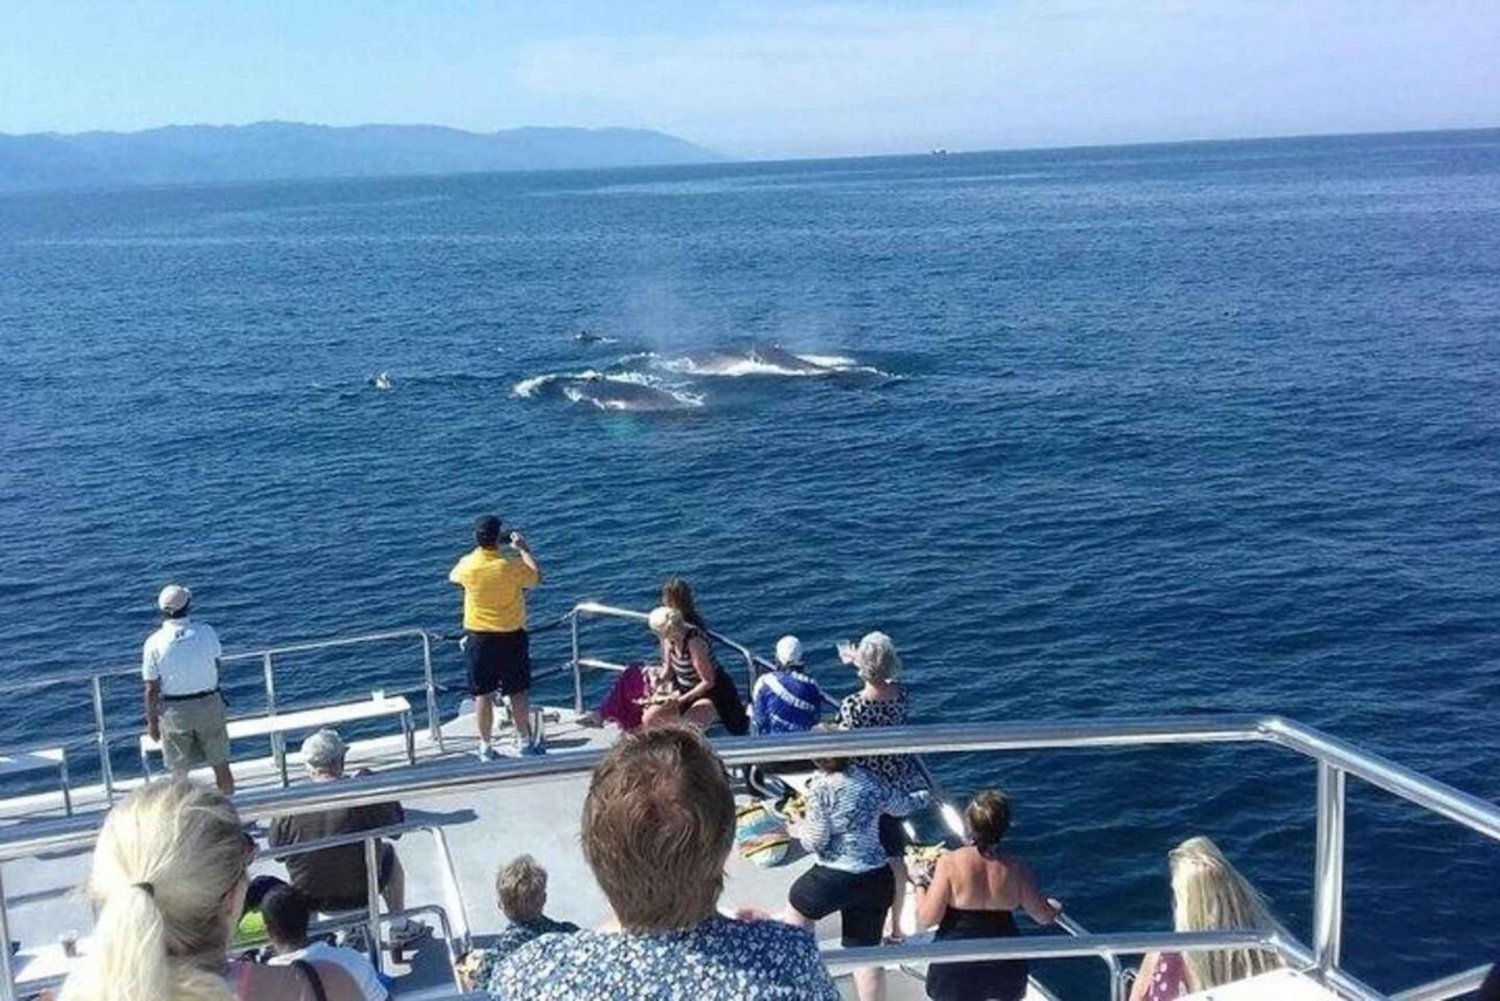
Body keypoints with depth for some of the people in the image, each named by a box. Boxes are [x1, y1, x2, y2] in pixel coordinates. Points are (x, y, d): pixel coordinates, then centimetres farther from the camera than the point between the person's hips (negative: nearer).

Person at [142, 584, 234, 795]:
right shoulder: (206, 632, -10)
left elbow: (152, 689, -9)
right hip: (209, 705, 1)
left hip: (175, 711, -1)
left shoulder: (154, 643, -13)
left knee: (179, 772, 11)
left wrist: (151, 721, 1)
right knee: (221, 764, 15)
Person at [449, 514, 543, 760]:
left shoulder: (467, 565, -11)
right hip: (511, 637, -2)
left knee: (483, 695, 9)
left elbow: (453, 576, 14)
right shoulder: (511, 566, -18)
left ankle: (486, 748, 15)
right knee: (518, 692, 11)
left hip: (478, 638, 2)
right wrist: (523, 549, 11)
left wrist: (479, 549, 19)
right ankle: (525, 742, 19)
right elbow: (537, 577, 2)